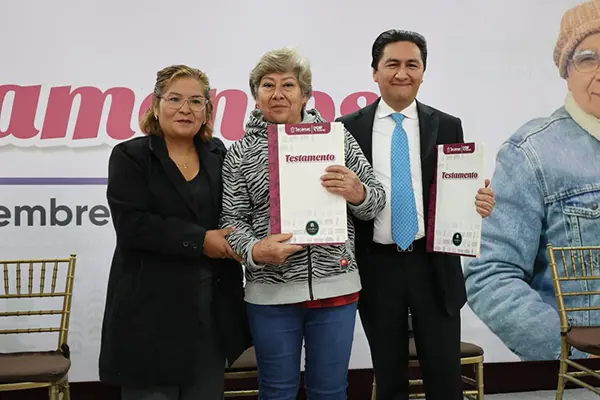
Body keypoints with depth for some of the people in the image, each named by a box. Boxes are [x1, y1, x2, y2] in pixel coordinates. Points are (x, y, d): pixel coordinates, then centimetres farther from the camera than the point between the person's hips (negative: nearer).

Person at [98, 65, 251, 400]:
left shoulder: (217, 154, 10)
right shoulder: (130, 156, -3)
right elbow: (132, 224, -15)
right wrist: (199, 240, -17)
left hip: (213, 307, 4)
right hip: (151, 307, -4)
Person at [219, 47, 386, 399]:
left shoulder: (337, 136, 3)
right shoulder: (242, 152, 2)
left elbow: (376, 202, 5)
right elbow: (232, 220, 1)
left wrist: (358, 192, -18)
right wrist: (254, 250, -19)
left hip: (336, 285, 1)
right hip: (271, 290, 0)